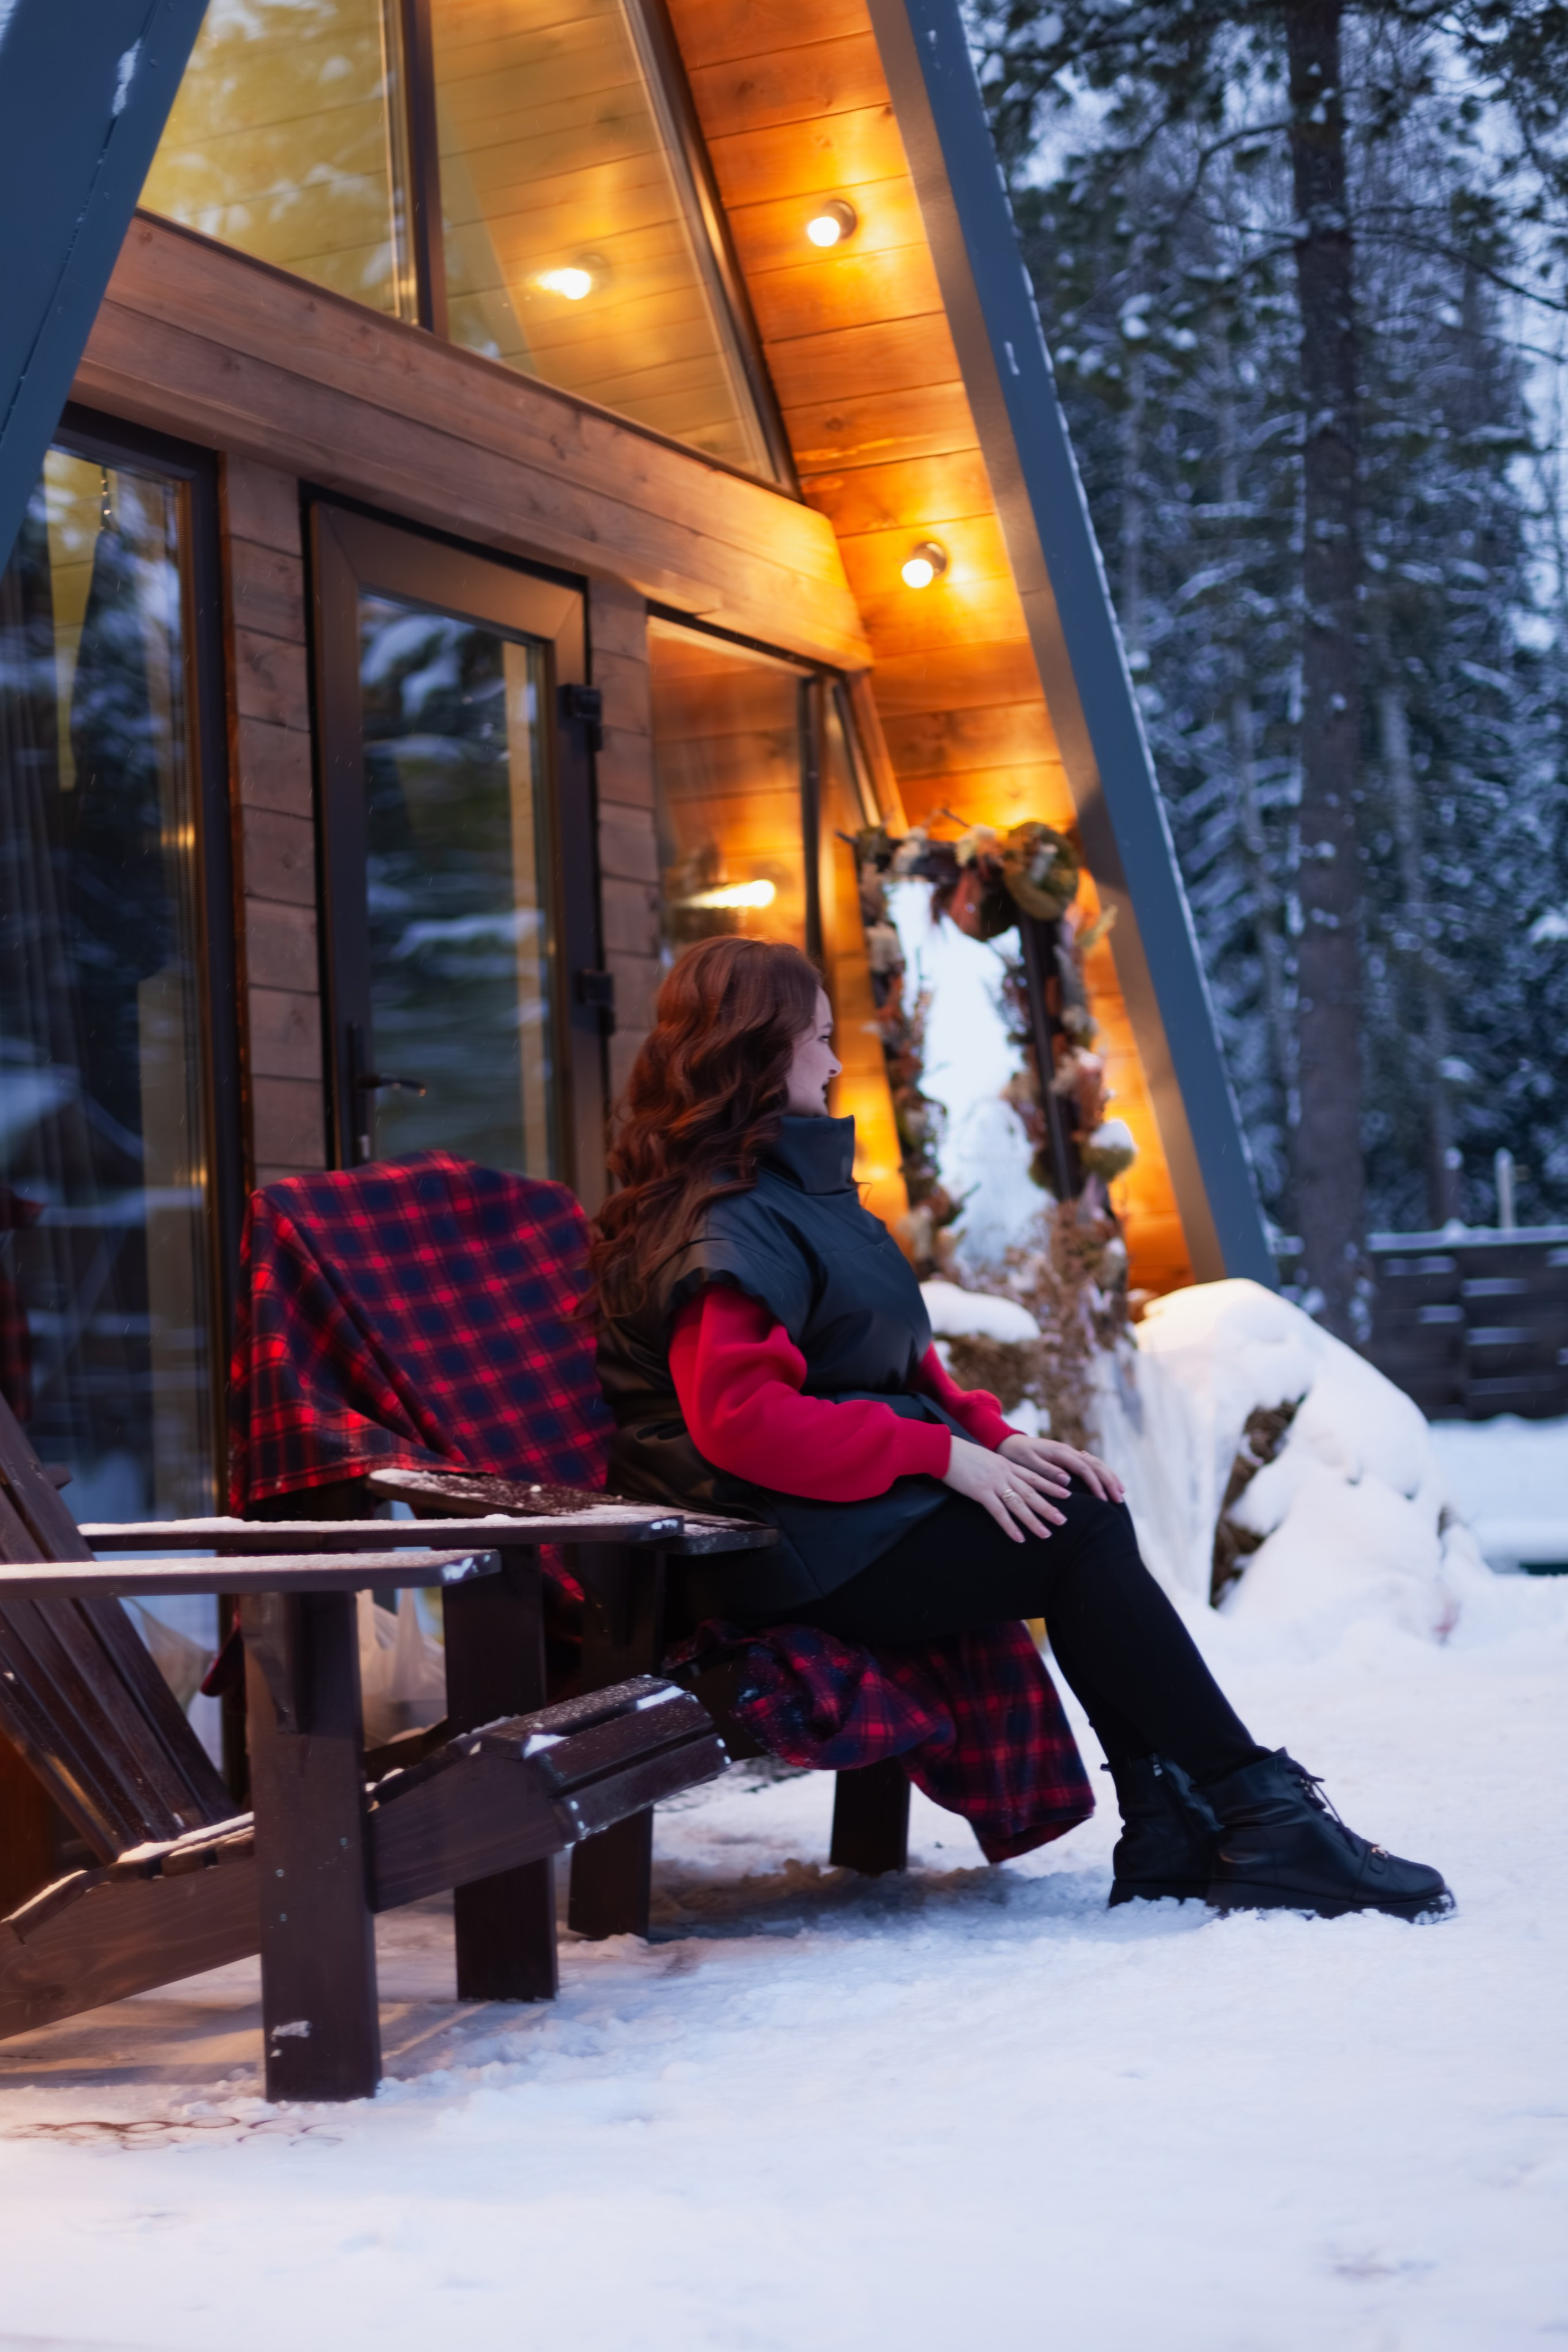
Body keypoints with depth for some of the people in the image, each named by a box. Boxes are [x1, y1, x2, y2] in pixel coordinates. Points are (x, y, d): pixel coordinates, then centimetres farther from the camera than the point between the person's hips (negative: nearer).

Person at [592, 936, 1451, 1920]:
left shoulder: (794, 1192, 22)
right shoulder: (721, 1222, -12)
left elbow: (899, 1366, 23)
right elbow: (738, 1417, -25)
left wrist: (996, 1437, 3)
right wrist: (944, 1455, -23)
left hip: (870, 1505, 10)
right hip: (797, 1556, -10)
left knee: (1088, 1509, -9)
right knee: (1075, 1539, -18)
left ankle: (1167, 1833, -17)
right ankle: (1260, 1811, -16)